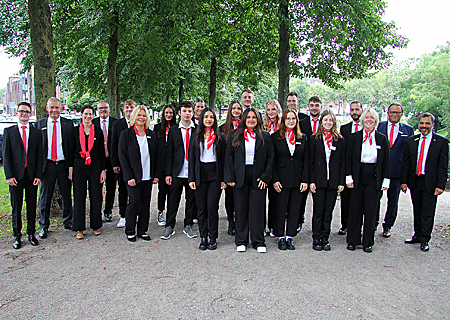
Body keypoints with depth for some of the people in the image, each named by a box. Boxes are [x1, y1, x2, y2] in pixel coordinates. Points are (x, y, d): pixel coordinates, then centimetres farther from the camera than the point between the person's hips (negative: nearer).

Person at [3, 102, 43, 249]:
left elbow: (39, 155, 7)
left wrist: (38, 175, -2)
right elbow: (5, 154, 1)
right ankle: (17, 236, 16)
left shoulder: (36, 133, 10)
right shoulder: (9, 131, 6)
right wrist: (9, 175, -8)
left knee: (32, 206, 7)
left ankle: (31, 233, 19)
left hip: (32, 175, 1)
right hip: (15, 175, -1)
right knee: (16, 207, 5)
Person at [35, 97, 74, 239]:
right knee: (45, 197, 6)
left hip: (64, 164, 0)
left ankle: (67, 222, 25)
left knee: (67, 196, 8)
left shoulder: (68, 124, 5)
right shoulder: (40, 124, 6)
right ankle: (44, 226, 20)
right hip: (47, 165, 0)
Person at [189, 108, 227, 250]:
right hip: (200, 174, 2)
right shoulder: (196, 136, 9)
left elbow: (223, 158, 3)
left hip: (215, 174, -2)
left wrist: (223, 178, -4)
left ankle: (213, 238, 9)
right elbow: (191, 157, 7)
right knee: (201, 207, 4)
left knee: (212, 207, -6)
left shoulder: (220, 137, 6)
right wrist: (191, 178, -1)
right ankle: (203, 237, 16)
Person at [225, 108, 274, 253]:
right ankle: (241, 241, 18)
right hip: (240, 177, 1)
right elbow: (229, 157, 4)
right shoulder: (235, 136, 7)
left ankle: (258, 241, 15)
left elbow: (270, 157, 5)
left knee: (257, 209, 2)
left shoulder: (265, 137, 7)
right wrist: (230, 177, -4)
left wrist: (265, 176, -5)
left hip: (258, 177, 0)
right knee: (241, 209, 5)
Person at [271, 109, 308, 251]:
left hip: (298, 179, 3)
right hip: (282, 179, -2)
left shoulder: (302, 138, 10)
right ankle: (281, 237, 18)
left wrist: (305, 180, -1)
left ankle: (290, 237, 20)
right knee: (280, 209, 3)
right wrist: (274, 180, -9)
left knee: (294, 210, 8)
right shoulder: (275, 137, 2)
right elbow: (272, 160, -2)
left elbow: (306, 160, 7)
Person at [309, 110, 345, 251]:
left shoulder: (340, 140, 9)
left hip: (333, 181, 2)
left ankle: (325, 238, 18)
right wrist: (311, 181, -6)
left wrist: (341, 182, -1)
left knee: (328, 212, 8)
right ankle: (316, 239, 13)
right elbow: (311, 161, 1)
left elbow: (342, 162, 7)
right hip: (319, 180, -2)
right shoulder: (314, 139, 4)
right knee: (318, 211, 2)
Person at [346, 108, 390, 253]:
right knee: (355, 210, 5)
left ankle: (368, 242, 17)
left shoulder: (382, 139, 6)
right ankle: (353, 241, 18)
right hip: (358, 178, 0)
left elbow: (386, 162, 7)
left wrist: (386, 180, 1)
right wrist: (349, 177, -4)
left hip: (374, 179, 1)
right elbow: (349, 159, 3)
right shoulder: (354, 137, 4)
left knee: (371, 211, 4)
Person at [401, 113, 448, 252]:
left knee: (428, 213, 2)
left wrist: (440, 185, -10)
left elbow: (443, 166, -4)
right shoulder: (411, 141, 6)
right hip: (414, 181, 3)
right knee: (417, 211, 13)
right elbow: (406, 163, 7)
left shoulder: (442, 142, -2)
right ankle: (417, 235, 25)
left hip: (430, 183, -3)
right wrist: (404, 181, 0)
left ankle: (425, 240, 12)